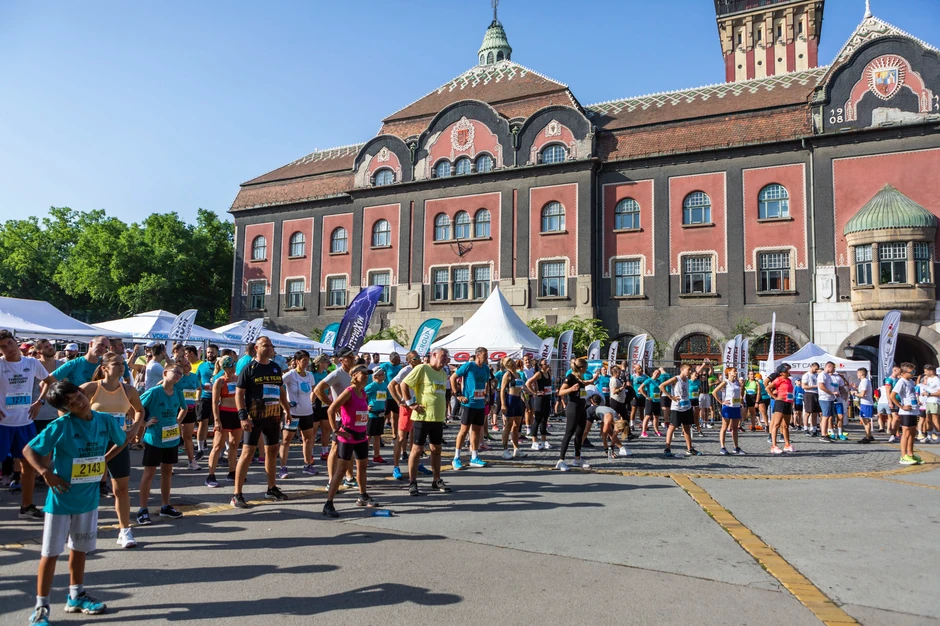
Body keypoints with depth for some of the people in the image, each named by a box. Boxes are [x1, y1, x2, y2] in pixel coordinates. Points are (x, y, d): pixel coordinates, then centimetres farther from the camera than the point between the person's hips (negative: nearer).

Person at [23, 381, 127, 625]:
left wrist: (103, 461, 2)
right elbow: (28, 450, -11)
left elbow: (121, 443, 13)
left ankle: (75, 597, 32)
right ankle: (41, 606, 16)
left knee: (80, 548, 17)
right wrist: (46, 473, -23)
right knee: (51, 552, 4)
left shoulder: (105, 421, -6)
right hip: (61, 498, -4)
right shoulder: (60, 426, -17)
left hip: (89, 497, 4)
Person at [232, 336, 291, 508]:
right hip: (254, 417, -6)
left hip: (273, 416, 6)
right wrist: (243, 416, -19)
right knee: (248, 452, -9)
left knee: (272, 450, 13)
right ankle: (237, 494, -4)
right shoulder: (249, 368, -8)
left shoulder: (276, 368, 10)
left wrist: (287, 410, 16)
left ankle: (271, 489, 27)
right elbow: (239, 393, -11)